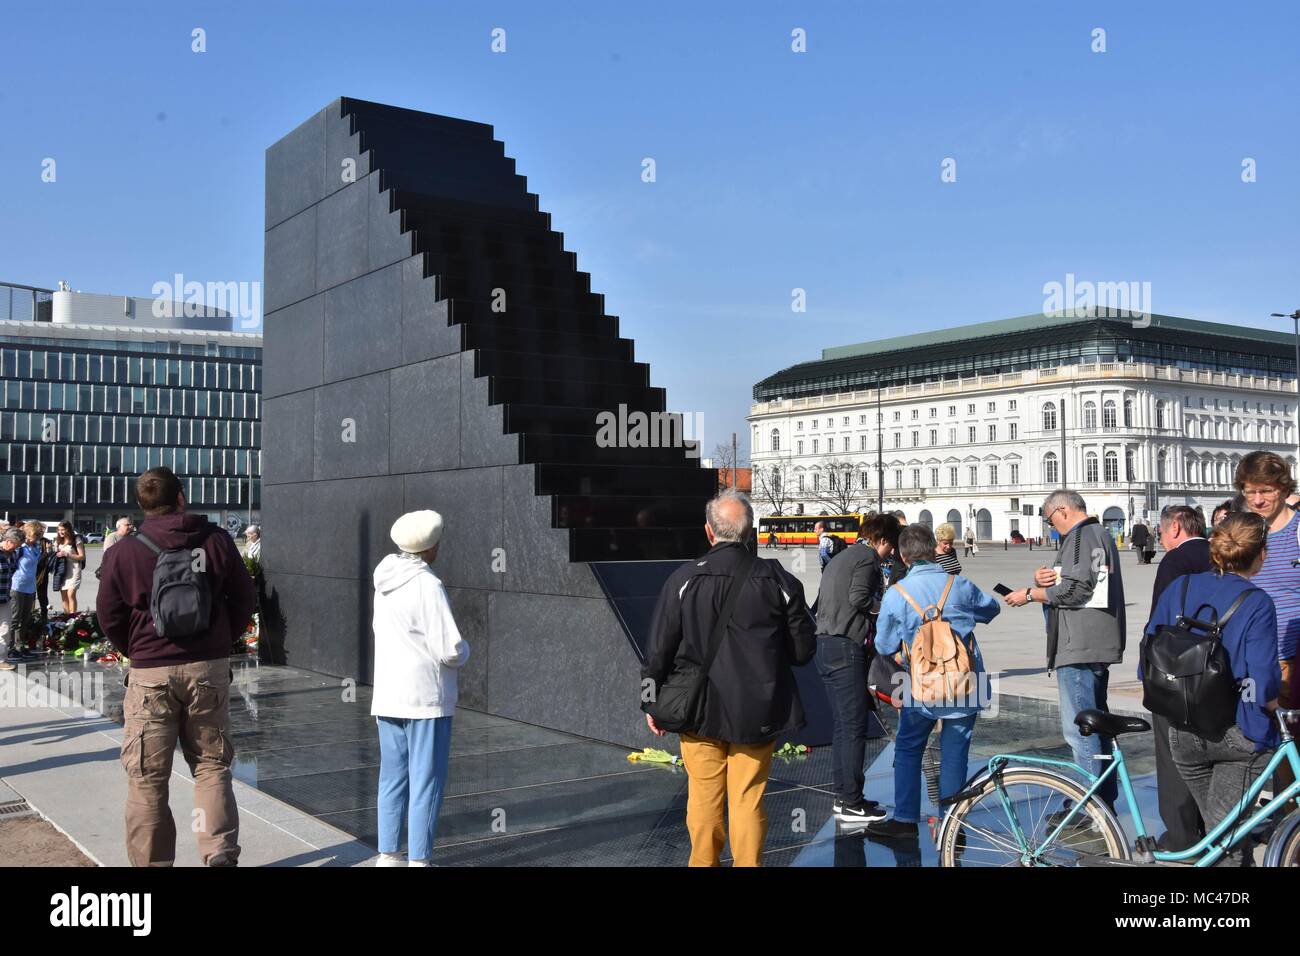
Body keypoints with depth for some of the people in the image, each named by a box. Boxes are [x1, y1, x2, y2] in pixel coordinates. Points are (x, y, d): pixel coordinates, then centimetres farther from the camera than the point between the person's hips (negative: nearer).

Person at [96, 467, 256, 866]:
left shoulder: (123, 552, -5)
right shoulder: (216, 540, -2)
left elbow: (110, 616, 2)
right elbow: (244, 598, 4)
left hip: (151, 672, -1)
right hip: (209, 667, 2)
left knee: (147, 776, 9)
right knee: (212, 765, 13)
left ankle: (152, 861, 14)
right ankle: (220, 851, 4)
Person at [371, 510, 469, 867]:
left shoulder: (385, 582, 7)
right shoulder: (427, 586, -17)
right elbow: (450, 649, -17)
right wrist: (463, 651, 4)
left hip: (388, 695, 8)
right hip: (425, 697, -7)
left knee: (393, 778, 13)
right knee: (426, 782, 0)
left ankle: (388, 856, 19)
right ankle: (418, 860, 4)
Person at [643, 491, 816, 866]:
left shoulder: (684, 579, -8)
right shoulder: (778, 579, -6)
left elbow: (659, 649, -4)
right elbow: (803, 650, 0)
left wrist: (652, 702, 8)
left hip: (701, 710, 0)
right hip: (758, 711, 0)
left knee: (704, 800, 13)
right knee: (748, 801, 10)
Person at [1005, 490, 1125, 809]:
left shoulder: (1079, 537, -12)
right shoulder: (1101, 534, 21)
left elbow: (1074, 590, -21)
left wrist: (1030, 594, -9)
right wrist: (1045, 578, 1)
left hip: (1078, 648, -11)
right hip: (1099, 645, 11)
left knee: (1078, 728, -8)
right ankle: (1106, 800, 28)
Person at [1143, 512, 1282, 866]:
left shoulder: (1180, 587, 0)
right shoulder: (1256, 603, -14)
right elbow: (1264, 686, -18)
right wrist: (1272, 710, 3)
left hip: (1182, 734, 5)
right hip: (1240, 734, -4)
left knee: (1218, 826, 22)